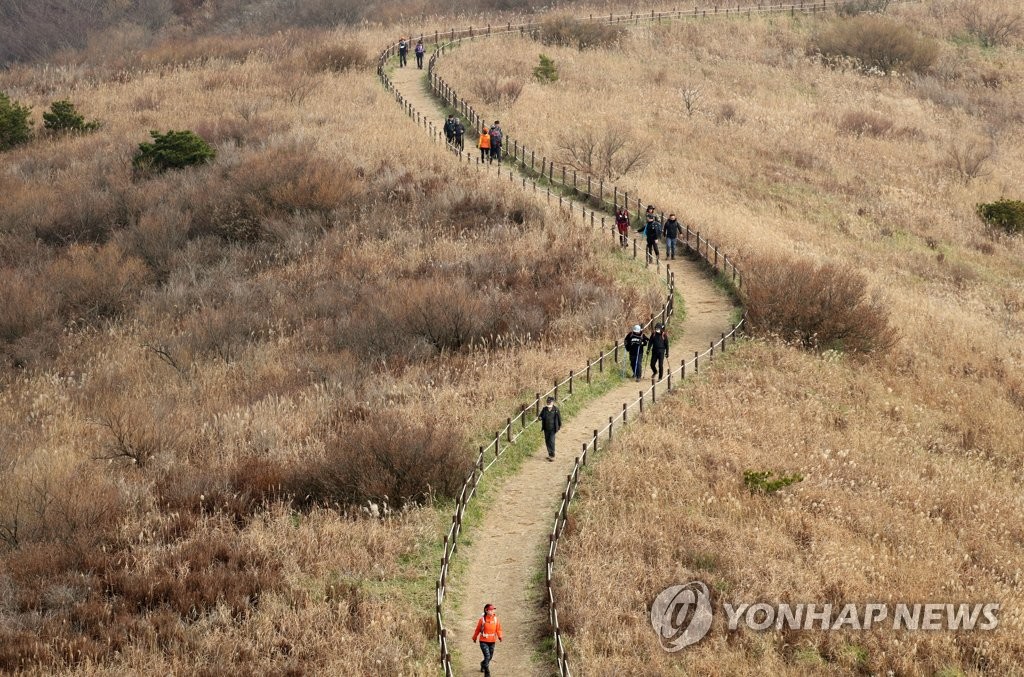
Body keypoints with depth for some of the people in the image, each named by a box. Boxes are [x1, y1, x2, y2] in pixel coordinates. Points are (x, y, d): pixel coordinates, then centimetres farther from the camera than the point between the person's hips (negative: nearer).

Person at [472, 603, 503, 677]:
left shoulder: (495, 619, -2)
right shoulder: (482, 619, -10)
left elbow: (498, 629, 2)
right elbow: (477, 629, 2)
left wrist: (500, 636, -16)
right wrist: (474, 638, 13)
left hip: (492, 641, 4)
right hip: (483, 641, -4)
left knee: (490, 657, 17)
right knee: (487, 656, -15)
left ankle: (483, 664, 50)